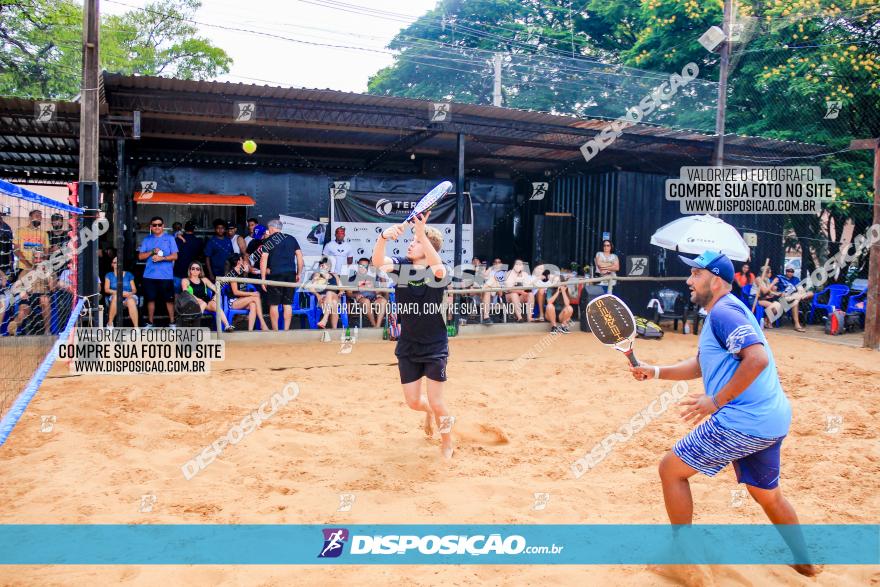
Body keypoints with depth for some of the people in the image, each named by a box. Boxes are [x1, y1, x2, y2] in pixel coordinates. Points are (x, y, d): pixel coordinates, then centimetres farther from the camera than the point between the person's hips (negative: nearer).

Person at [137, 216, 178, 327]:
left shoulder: (170, 238, 5)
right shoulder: (147, 239, 12)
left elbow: (175, 256, -1)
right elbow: (140, 256, 7)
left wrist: (162, 258, -15)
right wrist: (152, 252, -8)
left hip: (166, 275, -3)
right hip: (149, 275, 3)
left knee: (169, 300, 0)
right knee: (151, 299, 8)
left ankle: (172, 322, 7)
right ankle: (150, 322, 18)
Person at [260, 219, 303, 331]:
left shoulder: (268, 241, 1)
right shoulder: (291, 239, 12)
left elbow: (263, 260, -5)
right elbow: (300, 257, 10)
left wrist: (263, 278, -3)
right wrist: (299, 274, 15)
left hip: (275, 274, -3)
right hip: (291, 274, 4)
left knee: (273, 304, 3)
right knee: (288, 303, 7)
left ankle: (275, 330, 4)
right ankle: (286, 329, 8)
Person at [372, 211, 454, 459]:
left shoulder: (437, 270, -12)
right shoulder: (401, 265, -4)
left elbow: (438, 267, -38)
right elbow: (378, 261, -24)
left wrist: (422, 233, -50)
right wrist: (383, 237, -45)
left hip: (435, 348, -3)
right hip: (407, 347, 3)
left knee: (436, 402, 1)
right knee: (413, 402, 12)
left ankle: (447, 442, 30)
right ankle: (429, 412, 49)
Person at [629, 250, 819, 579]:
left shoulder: (723, 311, -12)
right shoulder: (724, 313, 19)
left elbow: (758, 358, -26)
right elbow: (700, 365, 25)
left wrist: (716, 401, -21)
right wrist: (655, 372, 13)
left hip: (742, 420, -10)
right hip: (773, 421, 10)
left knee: (671, 469, 2)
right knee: (768, 494, 28)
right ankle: (805, 562, 43)